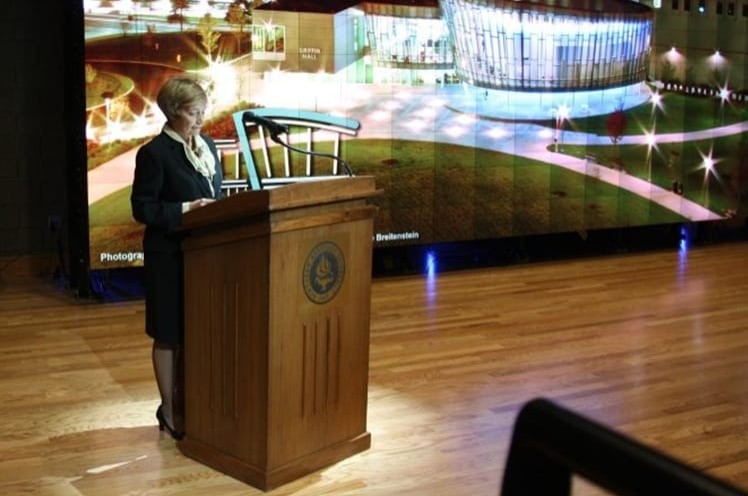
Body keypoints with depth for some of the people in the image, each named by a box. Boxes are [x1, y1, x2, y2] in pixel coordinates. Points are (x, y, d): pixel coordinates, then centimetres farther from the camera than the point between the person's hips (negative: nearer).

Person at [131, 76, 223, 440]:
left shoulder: (207, 145, 9)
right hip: (169, 255, -6)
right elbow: (142, 209, -14)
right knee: (169, 335, 5)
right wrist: (186, 209, -22)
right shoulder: (154, 153, -12)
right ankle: (170, 410, 17)